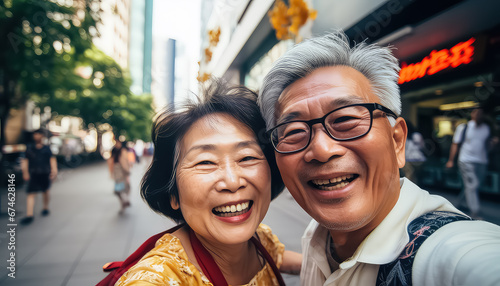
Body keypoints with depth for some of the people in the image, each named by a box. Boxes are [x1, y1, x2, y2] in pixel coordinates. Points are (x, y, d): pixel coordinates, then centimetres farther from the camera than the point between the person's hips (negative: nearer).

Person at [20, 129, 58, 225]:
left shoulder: (46, 148, 5)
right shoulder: (29, 148, 8)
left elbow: (52, 159, -1)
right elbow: (25, 160, 9)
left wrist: (54, 170, -14)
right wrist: (25, 172, 0)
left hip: (45, 173, 0)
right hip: (33, 174, 0)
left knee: (46, 191, 15)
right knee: (31, 193, -9)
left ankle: (46, 208, 37)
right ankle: (29, 215, -12)